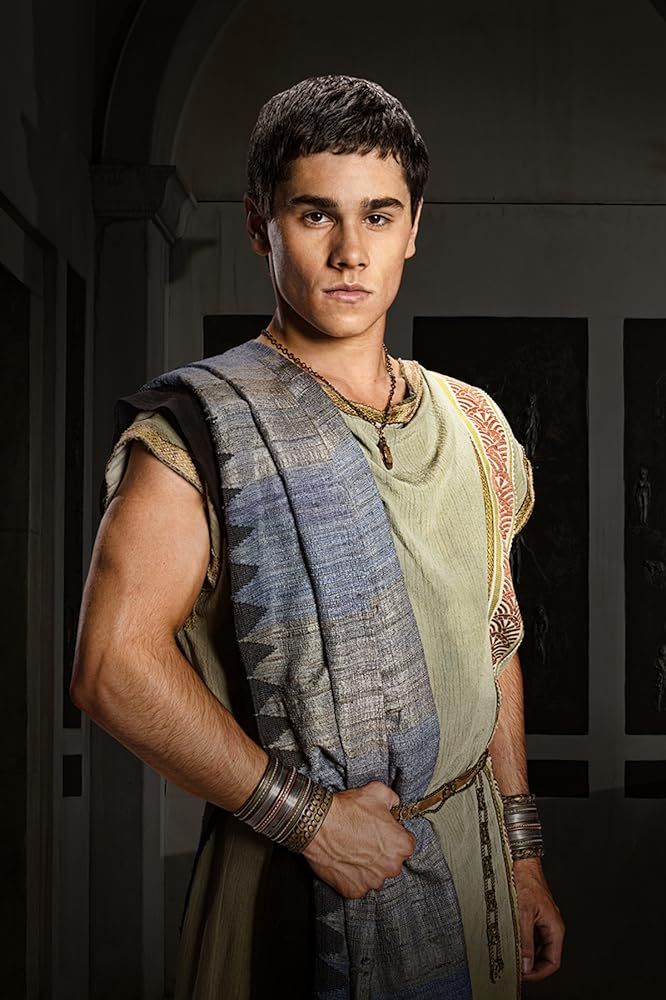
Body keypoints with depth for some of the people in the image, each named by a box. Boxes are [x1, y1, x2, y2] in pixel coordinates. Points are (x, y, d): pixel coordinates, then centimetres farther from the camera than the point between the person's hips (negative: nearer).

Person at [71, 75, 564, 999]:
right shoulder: (203, 429, -12)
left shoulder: (473, 428, 6)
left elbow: (492, 649, 12)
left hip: (471, 860, 5)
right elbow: (114, 665, -20)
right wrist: (310, 817, -19)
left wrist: (523, 857, 11)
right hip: (297, 879, -5)